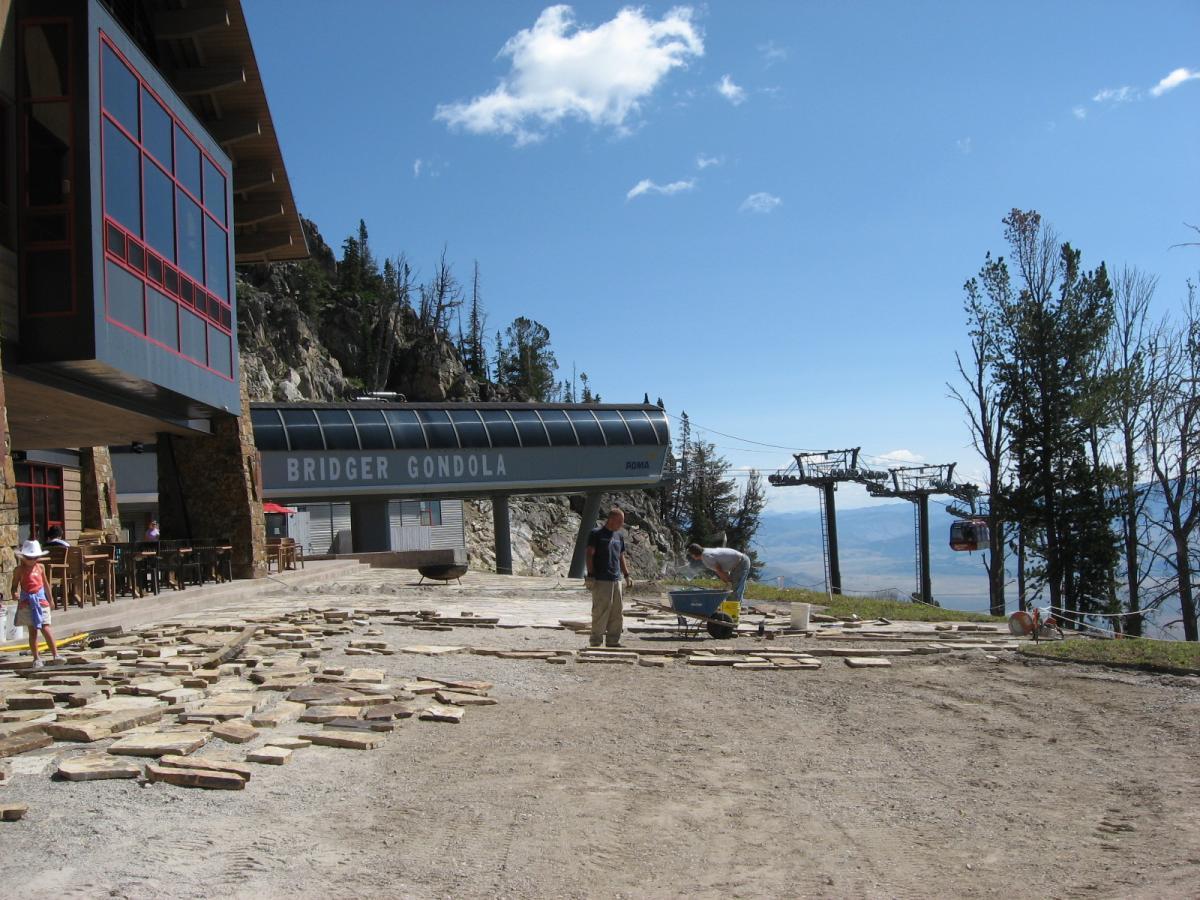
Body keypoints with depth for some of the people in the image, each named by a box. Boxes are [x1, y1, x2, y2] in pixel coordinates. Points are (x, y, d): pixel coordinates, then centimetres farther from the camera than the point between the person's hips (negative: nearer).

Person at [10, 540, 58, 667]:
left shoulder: (40, 567, 4)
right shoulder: (20, 570, -4)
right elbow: (14, 586, -3)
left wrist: (49, 599, 22)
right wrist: (14, 594, -25)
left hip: (41, 601, 1)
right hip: (26, 603, -1)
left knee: (46, 629, -6)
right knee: (32, 631, 4)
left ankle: (56, 655, -7)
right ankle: (36, 659, 11)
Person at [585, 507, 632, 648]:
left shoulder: (619, 535, 16)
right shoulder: (596, 533, -4)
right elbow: (590, 554, -7)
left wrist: (626, 575, 17)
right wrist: (590, 575, -13)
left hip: (616, 579, 7)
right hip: (601, 580, -7)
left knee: (616, 613, 8)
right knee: (600, 612, -6)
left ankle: (613, 641, 15)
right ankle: (596, 642, 1)